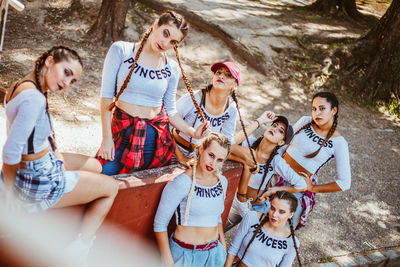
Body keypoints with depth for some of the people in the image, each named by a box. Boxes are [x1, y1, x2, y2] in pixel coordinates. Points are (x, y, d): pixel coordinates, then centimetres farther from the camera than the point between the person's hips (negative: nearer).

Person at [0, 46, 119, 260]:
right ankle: (79, 250, 12)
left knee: (95, 166, 27)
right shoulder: (34, 98, -28)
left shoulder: (22, 85, 2)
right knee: (111, 187, 8)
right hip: (39, 182, -10)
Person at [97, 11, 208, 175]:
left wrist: (193, 133, -4)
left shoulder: (172, 69, 3)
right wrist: (107, 137, -10)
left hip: (157, 138, 3)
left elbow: (170, 110, 11)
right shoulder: (121, 51, -5)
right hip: (123, 131, -2)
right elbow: (106, 95, -6)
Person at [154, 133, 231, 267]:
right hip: (184, 253, -5)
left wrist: (223, 245, 14)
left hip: (213, 253, 5)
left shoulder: (222, 182, 0)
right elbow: (160, 224, -15)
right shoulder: (181, 184, -20)